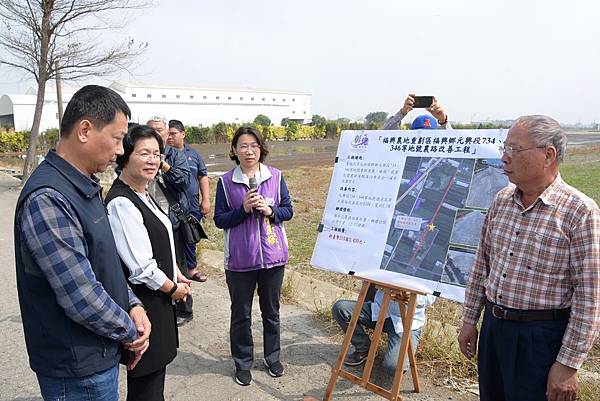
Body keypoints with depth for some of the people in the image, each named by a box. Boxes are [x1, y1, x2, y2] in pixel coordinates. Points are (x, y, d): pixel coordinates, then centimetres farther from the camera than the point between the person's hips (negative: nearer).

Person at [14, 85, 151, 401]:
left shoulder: (84, 187, 5)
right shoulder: (47, 200, -26)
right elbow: (82, 299, -27)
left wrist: (132, 305, -1)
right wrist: (130, 332, -12)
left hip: (101, 353, 9)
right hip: (78, 373, -9)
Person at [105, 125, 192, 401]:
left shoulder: (142, 194, 7)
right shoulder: (121, 203, -23)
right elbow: (142, 268, -24)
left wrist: (177, 275, 9)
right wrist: (173, 288, -10)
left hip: (159, 297, 9)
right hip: (143, 304, -9)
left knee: (155, 368, 22)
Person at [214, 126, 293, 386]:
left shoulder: (275, 176, -2)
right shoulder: (226, 182, -4)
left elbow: (288, 211, 2)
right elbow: (219, 220, -4)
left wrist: (270, 211, -17)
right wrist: (243, 209, -19)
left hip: (273, 255, 1)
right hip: (240, 259, -1)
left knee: (271, 310, 17)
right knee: (241, 314, 12)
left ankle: (273, 357, 37)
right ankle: (242, 362, 30)